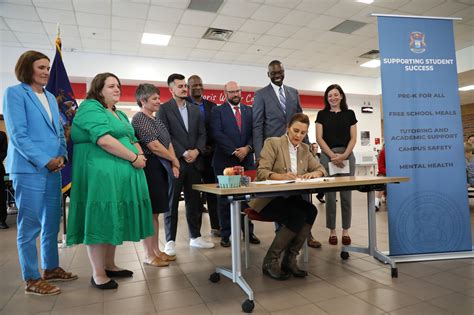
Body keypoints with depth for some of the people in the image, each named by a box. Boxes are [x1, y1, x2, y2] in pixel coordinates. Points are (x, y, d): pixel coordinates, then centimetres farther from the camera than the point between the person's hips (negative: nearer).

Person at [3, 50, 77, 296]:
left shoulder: (51, 97, 17)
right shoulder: (14, 93, -4)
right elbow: (17, 134, -12)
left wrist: (62, 155, -1)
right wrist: (44, 161, -15)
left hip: (53, 167, 7)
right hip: (29, 168, -7)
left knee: (52, 222, 13)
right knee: (30, 225, 0)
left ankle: (50, 268, 26)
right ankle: (31, 280, 10)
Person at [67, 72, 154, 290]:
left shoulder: (119, 114, 22)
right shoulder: (90, 108, -7)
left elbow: (133, 140, 21)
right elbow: (104, 140, -21)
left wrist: (141, 155, -1)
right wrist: (134, 158, -15)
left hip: (121, 174, 9)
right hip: (99, 174, -9)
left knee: (113, 220, 13)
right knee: (100, 220, -3)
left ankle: (109, 265, 26)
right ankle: (98, 274, 9)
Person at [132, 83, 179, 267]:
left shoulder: (156, 119, 17)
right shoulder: (139, 118, -10)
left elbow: (168, 142, 13)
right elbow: (154, 146, -17)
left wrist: (173, 165, -1)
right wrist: (175, 160, -5)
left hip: (162, 168, 9)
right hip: (150, 168, -9)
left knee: (155, 212, 13)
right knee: (149, 212, -1)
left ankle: (156, 251, 22)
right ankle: (149, 256, 9)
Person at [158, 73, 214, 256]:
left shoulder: (195, 109, 16)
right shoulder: (164, 109, 1)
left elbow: (202, 133, 11)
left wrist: (196, 151, -6)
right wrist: (184, 153, -13)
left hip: (194, 162, 5)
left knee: (194, 201, 9)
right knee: (171, 203, 2)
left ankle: (195, 237, 21)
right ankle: (170, 241, 11)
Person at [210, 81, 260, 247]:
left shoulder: (250, 110, 14)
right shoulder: (218, 111, 4)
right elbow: (217, 134, -8)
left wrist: (248, 148, -11)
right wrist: (234, 151, -14)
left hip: (247, 160, 3)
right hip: (225, 161, -3)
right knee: (225, 199, 3)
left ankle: (248, 232, 17)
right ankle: (225, 234, 14)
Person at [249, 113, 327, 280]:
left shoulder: (304, 149, 15)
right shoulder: (272, 143, -4)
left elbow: (321, 168, 12)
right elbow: (261, 172, -13)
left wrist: (314, 174, -13)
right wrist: (281, 176, -32)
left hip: (291, 198, 6)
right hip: (268, 199, -5)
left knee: (311, 211, -25)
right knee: (298, 215, -29)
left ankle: (290, 259, -11)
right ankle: (270, 261, -13)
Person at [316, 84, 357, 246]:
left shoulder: (349, 114, 9)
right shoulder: (322, 114, 7)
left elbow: (353, 138, 4)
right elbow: (319, 138, 0)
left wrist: (344, 155, -11)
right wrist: (332, 155, -11)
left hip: (347, 156, 1)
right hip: (327, 156, -1)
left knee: (346, 195, 4)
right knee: (330, 195, 1)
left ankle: (345, 230, 15)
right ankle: (332, 231, 12)